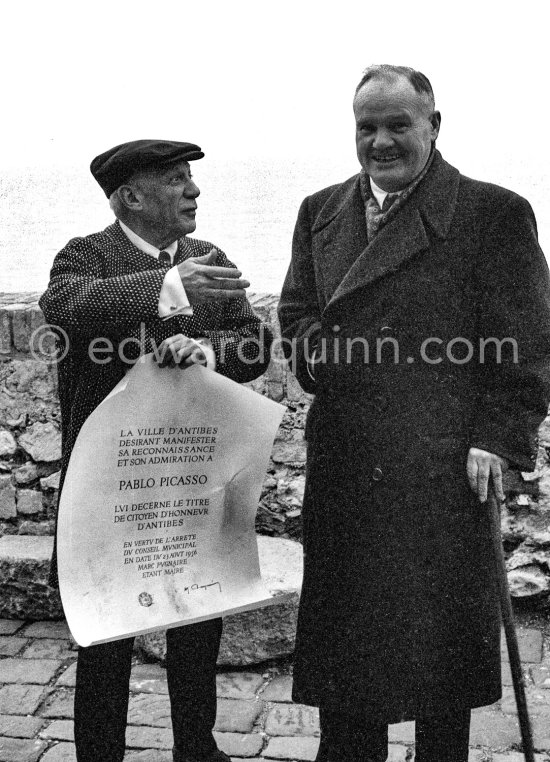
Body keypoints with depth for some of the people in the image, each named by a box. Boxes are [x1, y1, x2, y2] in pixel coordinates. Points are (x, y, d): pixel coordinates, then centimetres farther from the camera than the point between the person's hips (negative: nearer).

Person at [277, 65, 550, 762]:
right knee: (342, 638, 14)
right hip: (343, 465, 5)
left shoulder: (493, 214, -2)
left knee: (440, 635, 8)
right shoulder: (321, 211, 14)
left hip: (445, 467, -4)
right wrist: (318, 349, -4)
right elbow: (295, 312, 17)